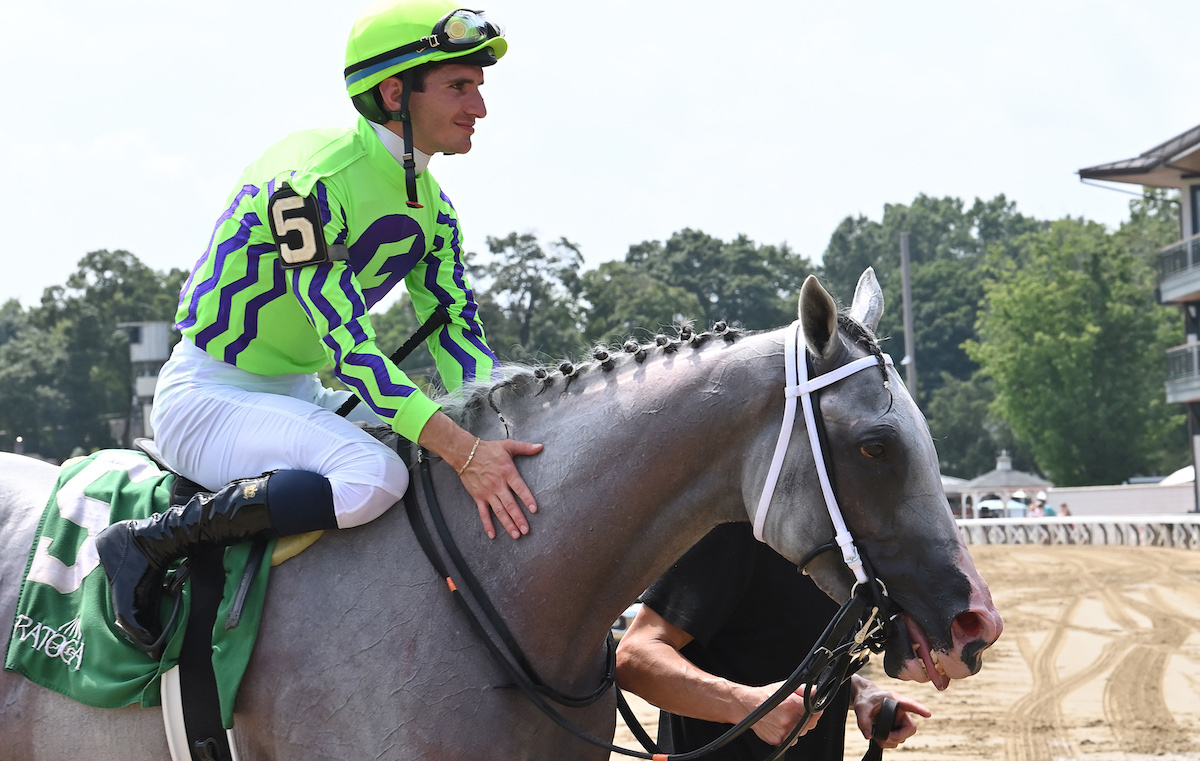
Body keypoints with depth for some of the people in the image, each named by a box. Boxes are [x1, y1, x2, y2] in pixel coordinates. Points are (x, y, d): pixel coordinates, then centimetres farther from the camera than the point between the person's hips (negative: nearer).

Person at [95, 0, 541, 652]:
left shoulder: (431, 208, 5)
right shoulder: (310, 179, -23)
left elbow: (459, 335, 4)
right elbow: (347, 344, -30)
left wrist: (505, 433, -14)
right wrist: (463, 450, -37)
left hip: (298, 399, 9)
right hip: (208, 397, -9)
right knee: (374, 476, -33)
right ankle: (150, 543, -21)